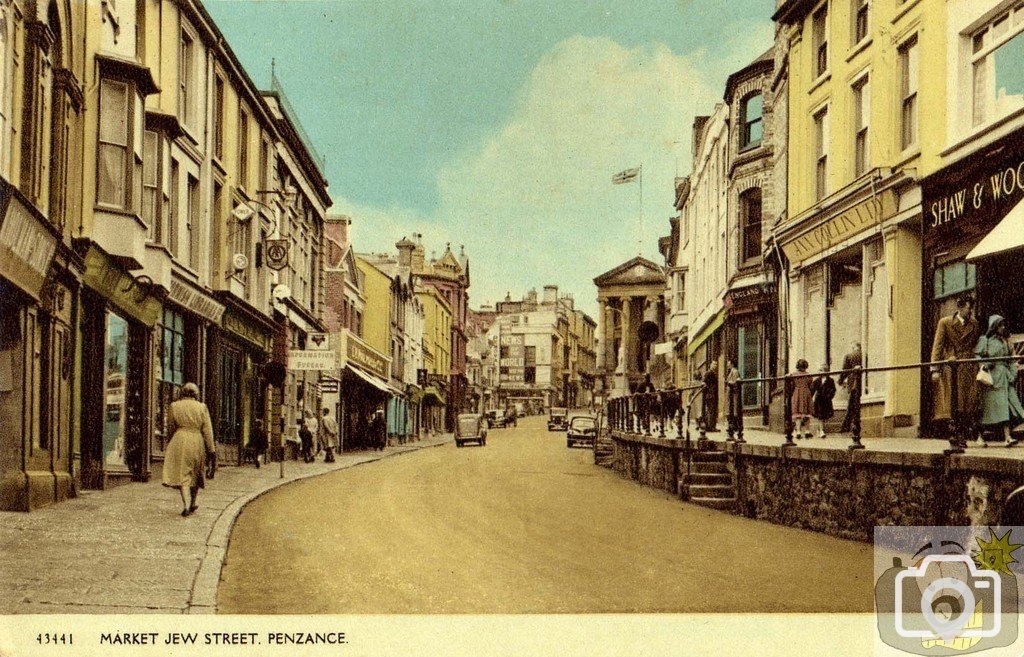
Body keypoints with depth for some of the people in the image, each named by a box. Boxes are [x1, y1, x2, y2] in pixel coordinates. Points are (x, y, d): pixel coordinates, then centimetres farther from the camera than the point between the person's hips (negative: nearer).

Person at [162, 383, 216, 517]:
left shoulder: (174, 406, 2)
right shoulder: (202, 407, 1)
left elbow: (170, 428, 9)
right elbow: (207, 430, -3)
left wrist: (171, 443, 26)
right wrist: (211, 450, -1)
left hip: (179, 441, -1)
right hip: (197, 442, 1)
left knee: (182, 474, -3)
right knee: (196, 473, 17)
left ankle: (186, 505, -18)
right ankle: (193, 503, 26)